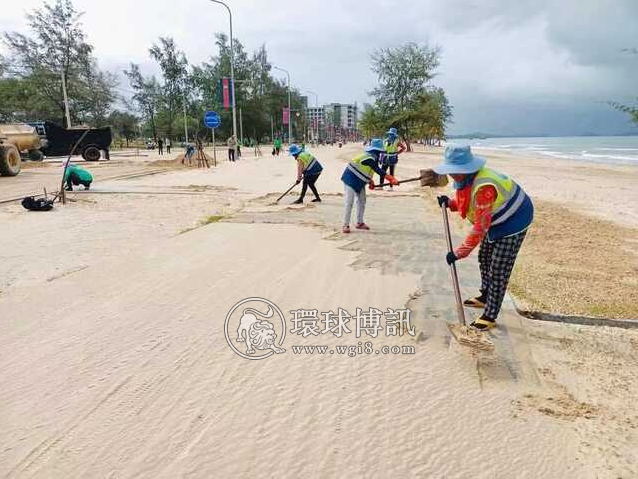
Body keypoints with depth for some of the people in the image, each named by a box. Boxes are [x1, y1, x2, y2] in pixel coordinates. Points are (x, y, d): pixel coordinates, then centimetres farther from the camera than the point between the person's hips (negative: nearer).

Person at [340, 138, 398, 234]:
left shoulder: (373, 157, 3)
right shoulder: (369, 158, -26)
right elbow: (379, 171, -31)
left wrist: (370, 181, 1)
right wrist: (391, 179, -31)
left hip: (359, 182, 10)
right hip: (350, 180, -10)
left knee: (362, 201, 12)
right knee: (349, 203, -11)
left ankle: (359, 223, 21)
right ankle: (346, 225, -5)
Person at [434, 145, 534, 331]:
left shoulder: (483, 187, -37)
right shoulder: (464, 180, -8)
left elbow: (481, 226, -36)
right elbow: (466, 204, 10)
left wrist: (459, 253, -32)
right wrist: (449, 203, -10)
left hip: (513, 221, -10)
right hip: (495, 221, 10)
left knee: (499, 270, -7)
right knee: (484, 259, 20)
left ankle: (490, 316, 2)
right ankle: (485, 297, 40)